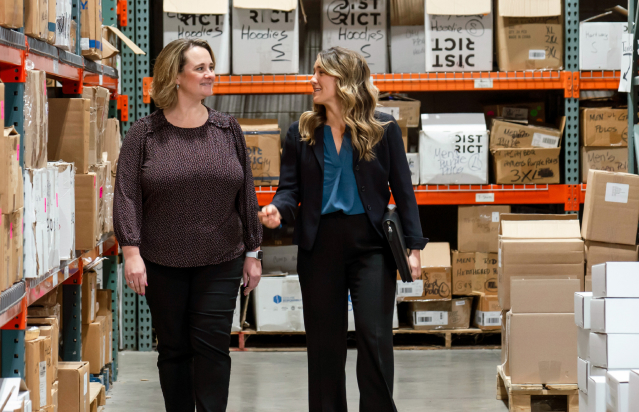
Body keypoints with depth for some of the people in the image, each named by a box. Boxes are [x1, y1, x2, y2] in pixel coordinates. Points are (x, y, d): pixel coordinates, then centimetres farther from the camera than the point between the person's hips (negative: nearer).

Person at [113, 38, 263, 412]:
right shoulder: (144, 133, -2)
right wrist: (132, 251, -15)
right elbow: (127, 195, -6)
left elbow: (246, 194, 8)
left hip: (220, 262, 1)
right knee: (173, 348, 7)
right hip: (162, 264, -1)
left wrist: (253, 252, 7)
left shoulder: (228, 130, 5)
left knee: (212, 345, -4)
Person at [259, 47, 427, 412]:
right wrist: (278, 209, -18)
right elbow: (291, 187, 6)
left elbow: (402, 189, 1)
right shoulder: (301, 133, 7)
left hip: (371, 242, -2)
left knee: (374, 335, -6)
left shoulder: (383, 128, 0)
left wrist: (413, 245, -4)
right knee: (324, 340, 7)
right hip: (320, 244, 3)